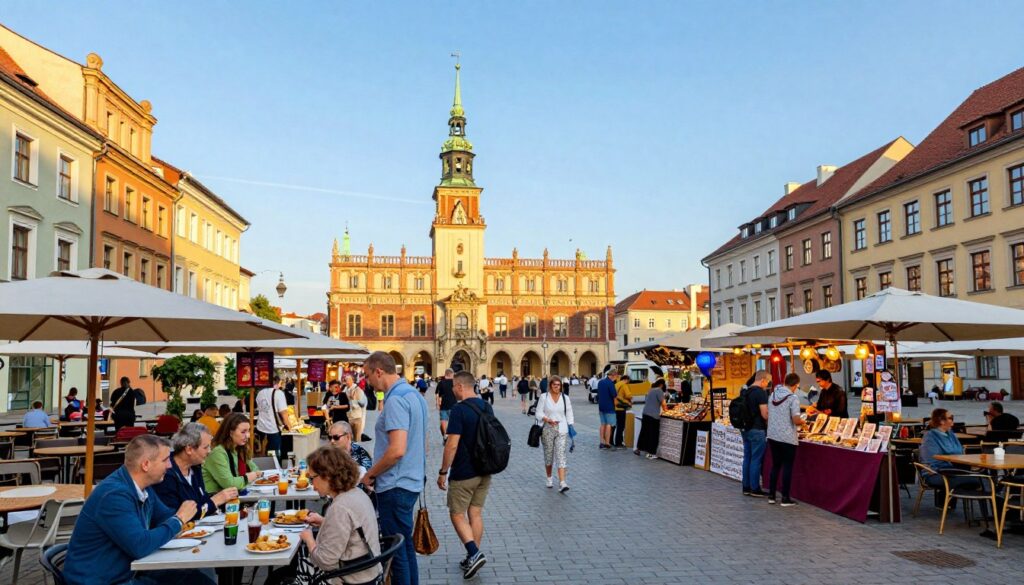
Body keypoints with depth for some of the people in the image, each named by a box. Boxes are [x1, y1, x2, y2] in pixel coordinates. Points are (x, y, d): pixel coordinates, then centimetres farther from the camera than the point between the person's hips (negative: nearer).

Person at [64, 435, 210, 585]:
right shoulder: (114, 494, -24)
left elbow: (164, 515, 17)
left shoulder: (142, 487, 3)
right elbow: (140, 546, -29)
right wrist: (178, 520, -16)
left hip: (129, 572, 9)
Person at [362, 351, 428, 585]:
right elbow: (422, 444, 19)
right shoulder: (414, 394, 11)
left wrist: (370, 474, -14)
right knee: (406, 545, 19)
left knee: (396, 550, 2)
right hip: (411, 482, 10)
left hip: (395, 486, -10)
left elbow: (397, 450, -28)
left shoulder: (396, 399, -20)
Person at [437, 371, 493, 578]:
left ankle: (474, 553, -8)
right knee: (476, 513, 14)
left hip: (463, 473, -7)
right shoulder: (487, 407, 6)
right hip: (484, 471, 7)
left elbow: (452, 445, -21)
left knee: (457, 515, 5)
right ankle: (473, 557, 19)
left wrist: (443, 472, -12)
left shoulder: (459, 410, -18)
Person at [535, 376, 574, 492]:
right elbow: (539, 413, -2)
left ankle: (562, 483, -15)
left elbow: (569, 415, 10)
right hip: (547, 430, 0)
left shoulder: (565, 398, 7)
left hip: (561, 430, 0)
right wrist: (547, 419, -19)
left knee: (561, 455, -9)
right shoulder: (544, 397, 0)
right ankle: (549, 478, 30)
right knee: (548, 454, 9)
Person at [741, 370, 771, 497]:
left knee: (747, 457, 12)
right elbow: (765, 414, -18)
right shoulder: (760, 392, -15)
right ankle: (755, 489, 4)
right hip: (757, 430, -8)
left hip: (745, 429, 8)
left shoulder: (745, 391, 10)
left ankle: (746, 487, 17)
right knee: (756, 459, -1)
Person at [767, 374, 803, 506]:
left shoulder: (773, 395, 6)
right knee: (787, 467, 4)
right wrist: (803, 422, 2)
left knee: (775, 465, 15)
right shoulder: (793, 398, -14)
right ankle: (785, 499, 8)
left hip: (772, 436, 6)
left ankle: (771, 495, 18)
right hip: (787, 438, -6)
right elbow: (796, 420, -19)